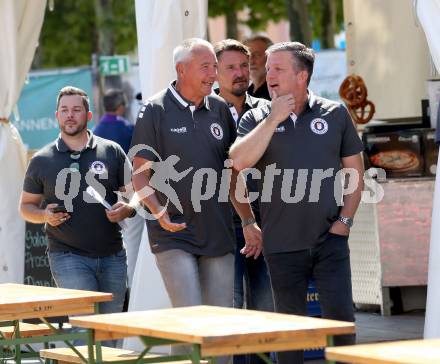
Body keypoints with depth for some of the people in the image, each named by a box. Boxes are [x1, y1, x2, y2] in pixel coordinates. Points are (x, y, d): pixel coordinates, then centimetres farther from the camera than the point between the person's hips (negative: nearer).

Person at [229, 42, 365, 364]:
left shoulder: (335, 114, 4)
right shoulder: (256, 119, 4)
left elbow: (355, 170, 10)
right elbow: (239, 162, -14)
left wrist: (345, 219, 0)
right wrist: (274, 119, -13)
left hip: (329, 238, -1)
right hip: (282, 242, 1)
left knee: (340, 314, -7)